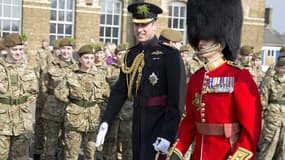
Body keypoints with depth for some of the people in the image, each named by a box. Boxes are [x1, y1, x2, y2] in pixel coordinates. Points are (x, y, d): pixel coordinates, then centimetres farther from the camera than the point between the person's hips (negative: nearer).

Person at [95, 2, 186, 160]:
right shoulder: (131, 55, 6)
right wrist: (105, 122, 1)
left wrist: (168, 134, -18)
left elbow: (177, 98, -15)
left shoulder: (170, 55, -11)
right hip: (138, 122, 6)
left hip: (160, 123, -6)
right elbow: (119, 91, 9)